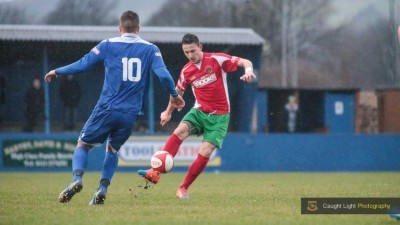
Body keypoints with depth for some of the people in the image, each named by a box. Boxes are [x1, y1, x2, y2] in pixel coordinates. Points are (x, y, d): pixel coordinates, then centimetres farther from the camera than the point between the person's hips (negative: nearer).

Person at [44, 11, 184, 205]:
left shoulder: (108, 45, 1)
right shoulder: (151, 49, 4)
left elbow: (82, 65, 4)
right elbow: (163, 75, -7)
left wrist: (57, 72, 19)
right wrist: (174, 95, 10)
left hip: (107, 109, -2)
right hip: (131, 114, 2)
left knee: (83, 145, 14)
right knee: (112, 149, 24)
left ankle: (77, 178, -14)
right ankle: (103, 188, 3)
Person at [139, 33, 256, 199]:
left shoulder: (217, 60, -10)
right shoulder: (186, 71, 3)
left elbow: (245, 62, -12)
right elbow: (178, 91, 22)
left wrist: (248, 71, -35)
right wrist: (168, 112, 30)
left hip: (219, 117, -3)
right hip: (199, 111, 3)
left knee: (205, 153, -16)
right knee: (180, 131, -27)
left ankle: (183, 189, 0)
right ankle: (155, 172, -36)